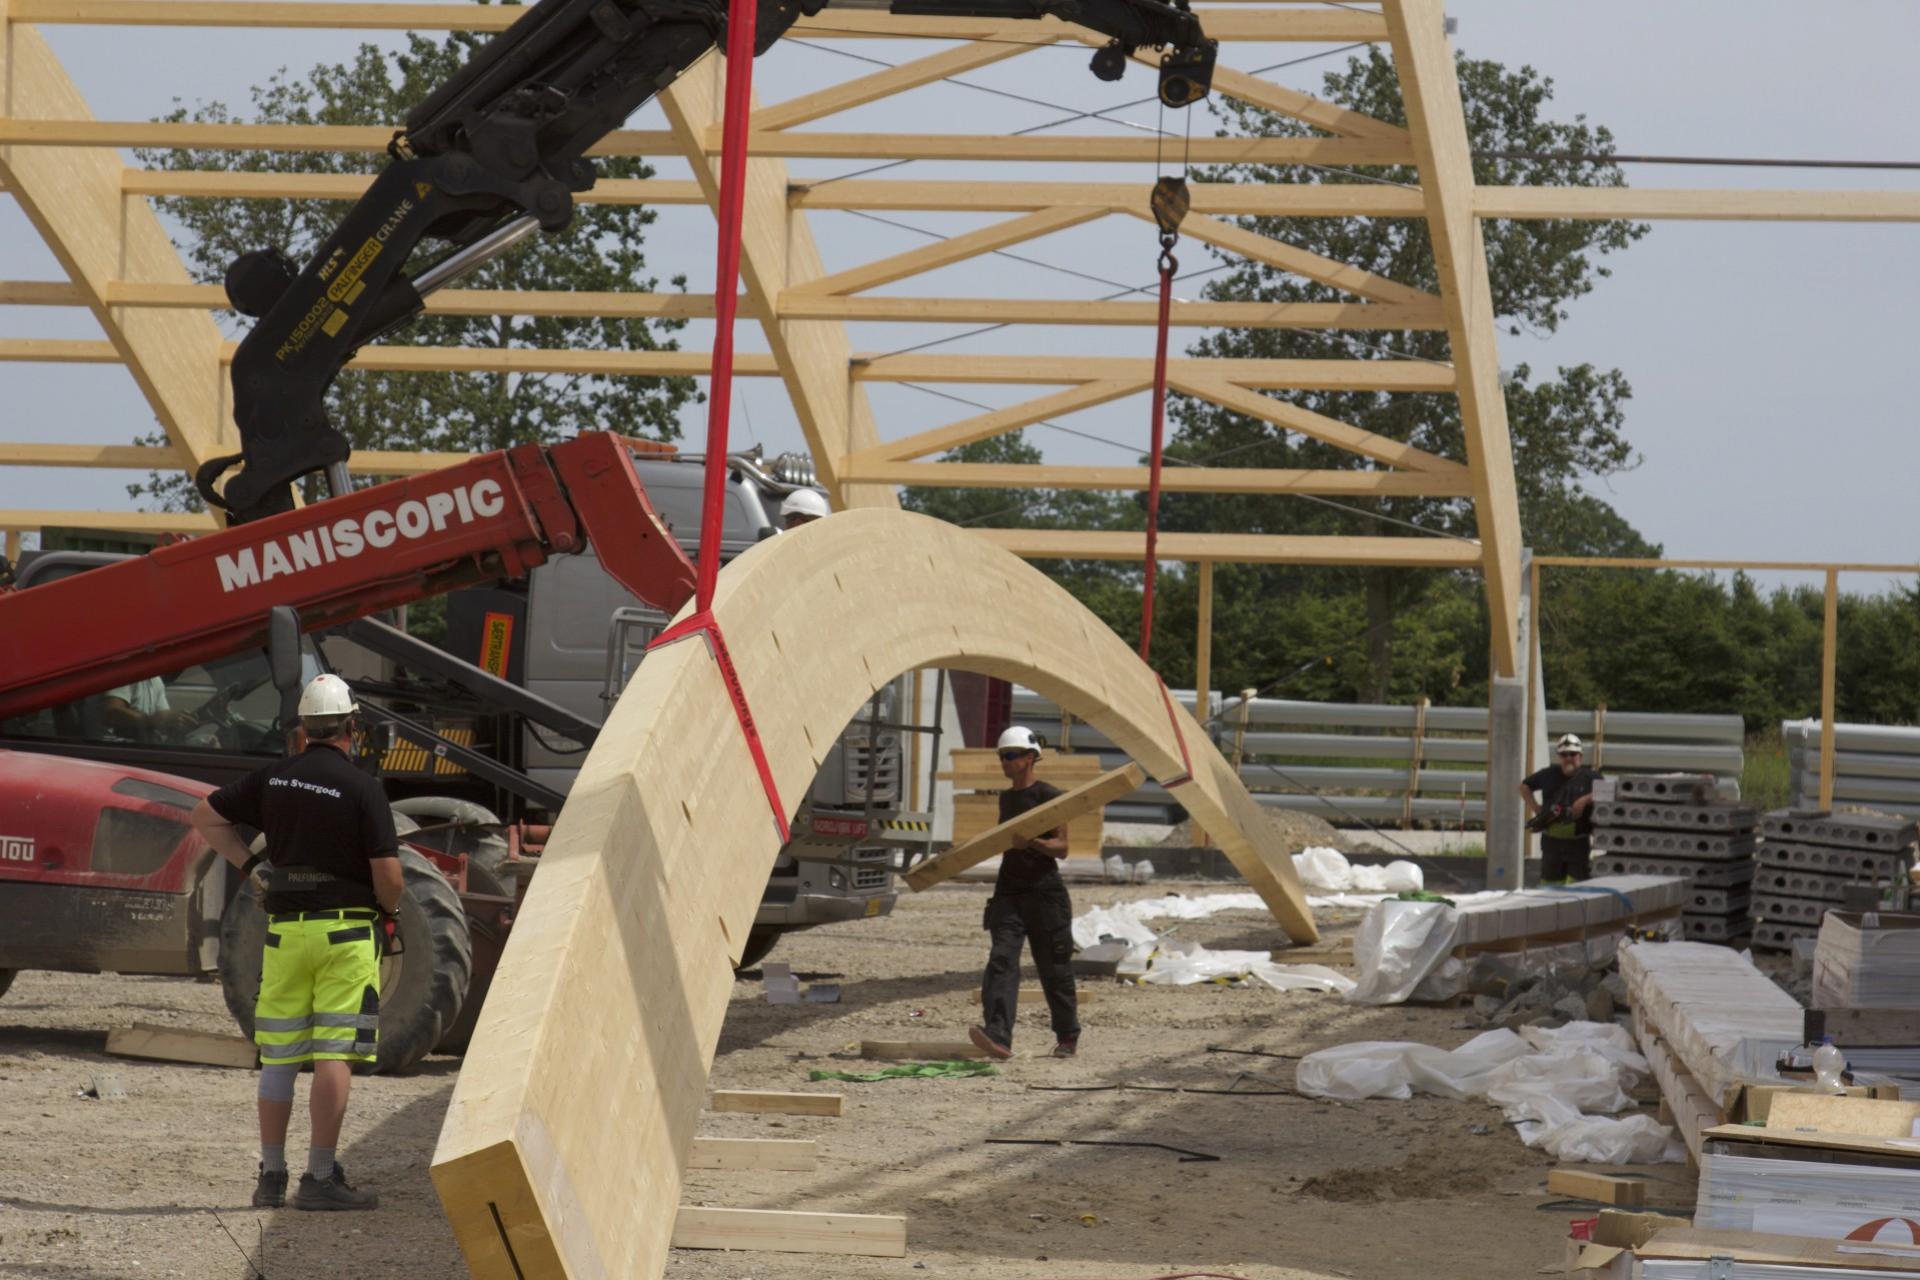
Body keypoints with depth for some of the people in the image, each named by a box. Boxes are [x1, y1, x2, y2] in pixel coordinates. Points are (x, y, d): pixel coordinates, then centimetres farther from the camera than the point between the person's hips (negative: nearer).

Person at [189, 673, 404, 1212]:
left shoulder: (273, 779, 5)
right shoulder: (362, 788, -10)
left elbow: (206, 815, 15)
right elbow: (388, 877, -11)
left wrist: (248, 864, 14)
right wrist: (390, 909, 9)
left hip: (285, 929, 5)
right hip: (346, 931, -5)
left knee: (278, 1057, 11)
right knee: (335, 1056, -4)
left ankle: (271, 1177, 15)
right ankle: (320, 1177, -7)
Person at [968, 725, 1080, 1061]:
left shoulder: (1048, 796, -7)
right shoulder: (1006, 798, 15)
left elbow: (1061, 848, -12)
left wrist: (1032, 842, -27)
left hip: (1044, 891, -6)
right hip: (1009, 891, 6)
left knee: (1054, 969, 4)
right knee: (1001, 961, -13)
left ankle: (1068, 1037, 23)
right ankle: (998, 1036, -27)